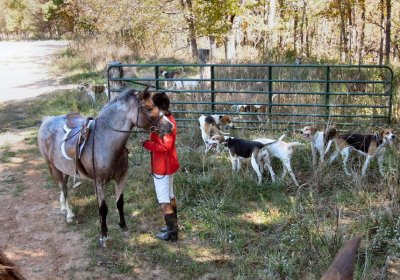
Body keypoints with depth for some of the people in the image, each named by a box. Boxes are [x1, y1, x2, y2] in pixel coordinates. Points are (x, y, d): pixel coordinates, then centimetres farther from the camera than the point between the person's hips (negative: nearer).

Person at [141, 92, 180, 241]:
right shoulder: (169, 119, 7)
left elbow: (165, 146, -28)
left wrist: (146, 143, -18)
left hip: (162, 166, -10)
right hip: (169, 164, 10)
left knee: (164, 200, 0)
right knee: (170, 196, 20)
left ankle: (172, 233, 7)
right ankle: (173, 225, 32)